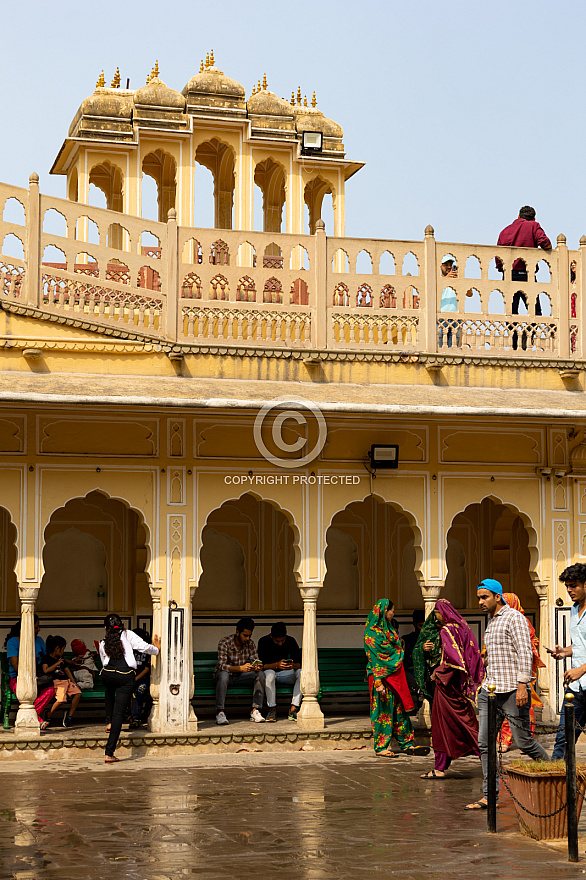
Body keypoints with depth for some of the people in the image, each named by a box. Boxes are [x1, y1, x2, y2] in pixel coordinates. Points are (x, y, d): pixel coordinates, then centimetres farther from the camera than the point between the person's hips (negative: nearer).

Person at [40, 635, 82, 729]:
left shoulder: (61, 659, 25)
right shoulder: (46, 658, 3)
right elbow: (45, 671, -13)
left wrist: (74, 683, 20)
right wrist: (57, 663, -9)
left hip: (66, 681, 7)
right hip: (56, 682, -7)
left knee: (78, 693, -17)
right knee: (61, 699, -30)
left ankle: (70, 716, -6)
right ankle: (48, 718, -14)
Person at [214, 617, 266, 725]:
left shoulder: (250, 644, -3)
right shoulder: (224, 642, -19)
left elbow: (255, 661, -5)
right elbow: (222, 665, -28)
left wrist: (258, 667, -32)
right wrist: (241, 668, -43)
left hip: (240, 676, 4)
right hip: (226, 674, -4)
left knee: (260, 674, -21)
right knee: (223, 675, -40)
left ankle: (255, 711, -23)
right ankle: (220, 712, -37)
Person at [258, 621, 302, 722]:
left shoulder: (291, 641, -5)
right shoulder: (263, 641, -13)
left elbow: (299, 664, -10)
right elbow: (262, 665, -19)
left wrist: (292, 666, -34)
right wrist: (277, 665, -38)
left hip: (285, 674, 3)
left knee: (301, 673, -26)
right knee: (269, 674, -37)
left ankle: (293, 710, -29)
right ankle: (272, 709, -29)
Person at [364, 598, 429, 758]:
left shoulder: (389, 629, 16)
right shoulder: (372, 631, -11)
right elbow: (373, 657, -16)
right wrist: (378, 682, -21)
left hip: (395, 675, 9)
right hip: (382, 675, -8)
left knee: (400, 709, 9)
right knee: (383, 711, -4)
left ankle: (406, 744, 14)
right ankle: (381, 747, 3)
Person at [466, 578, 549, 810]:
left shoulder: (514, 618, -7)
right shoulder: (491, 622, 19)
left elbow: (525, 653, -14)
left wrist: (522, 686, -21)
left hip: (512, 691, -8)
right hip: (490, 692, 8)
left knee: (524, 742, -2)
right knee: (484, 743, 0)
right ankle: (489, 795, 2)